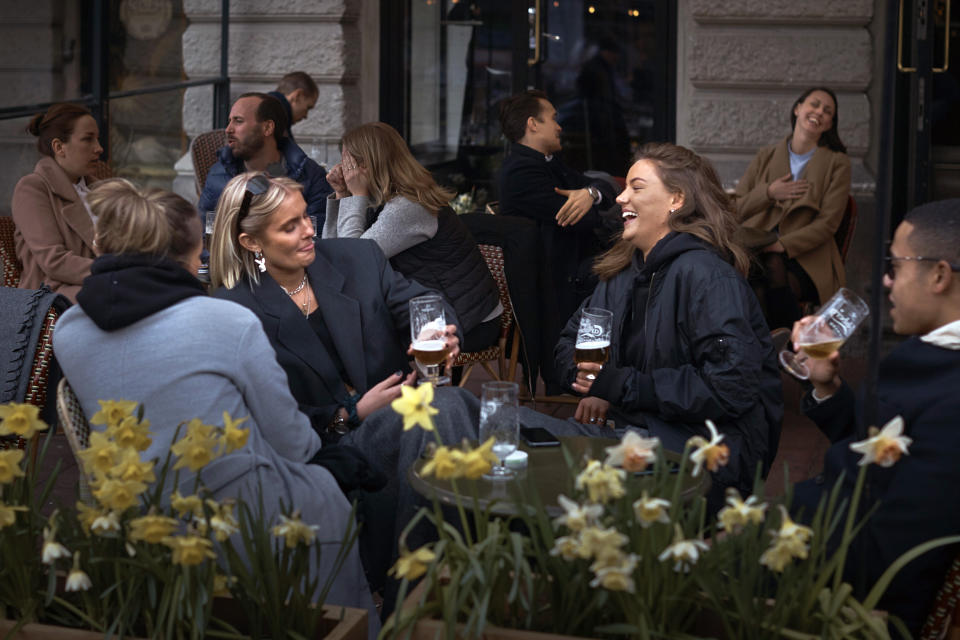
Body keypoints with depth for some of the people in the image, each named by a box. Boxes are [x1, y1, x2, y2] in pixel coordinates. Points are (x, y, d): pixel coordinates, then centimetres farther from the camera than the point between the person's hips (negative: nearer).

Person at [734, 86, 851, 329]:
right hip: (756, 252, 2)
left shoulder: (837, 163, 12)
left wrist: (783, 245, -14)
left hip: (806, 258, -2)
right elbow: (734, 210, 16)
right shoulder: (766, 157, 21)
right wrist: (768, 193, -2)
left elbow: (827, 223, 0)